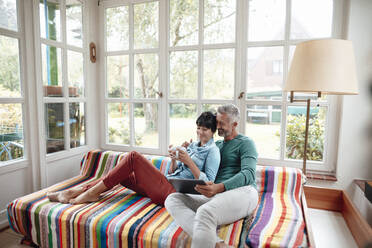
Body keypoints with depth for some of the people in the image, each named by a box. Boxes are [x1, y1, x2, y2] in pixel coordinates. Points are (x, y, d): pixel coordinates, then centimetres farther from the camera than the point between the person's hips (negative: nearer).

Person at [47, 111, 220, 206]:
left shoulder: (213, 151, -1)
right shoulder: (191, 145, 20)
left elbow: (208, 184, -12)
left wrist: (189, 162, -17)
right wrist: (174, 159, -2)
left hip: (173, 193, -8)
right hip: (166, 184, 8)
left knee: (134, 157, -18)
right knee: (120, 175, 0)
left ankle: (92, 192, -6)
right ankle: (75, 192, 10)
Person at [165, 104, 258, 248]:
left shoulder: (245, 143, 8)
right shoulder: (216, 145, 27)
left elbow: (248, 174, -8)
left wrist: (219, 187, -24)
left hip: (242, 191, -7)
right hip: (215, 197, 7)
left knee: (205, 212, -39)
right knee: (172, 199, -17)